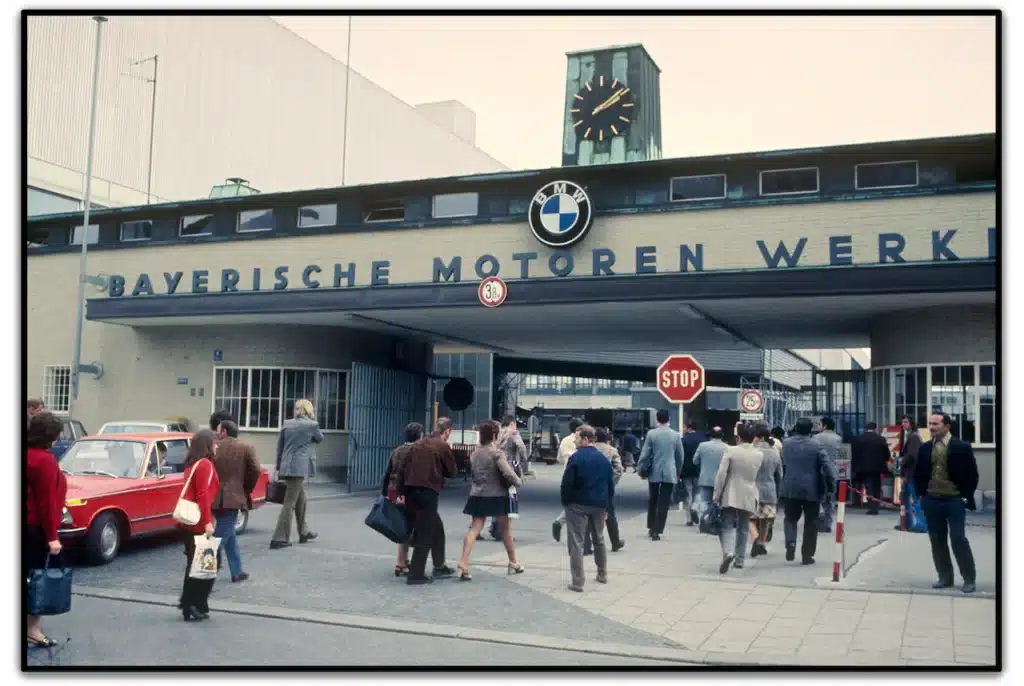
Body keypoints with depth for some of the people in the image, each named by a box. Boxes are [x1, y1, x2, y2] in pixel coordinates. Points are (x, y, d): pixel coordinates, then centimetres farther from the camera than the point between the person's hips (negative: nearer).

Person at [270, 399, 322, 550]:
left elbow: (279, 447, 12)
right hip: (300, 468, -6)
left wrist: (278, 467, 18)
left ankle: (304, 532, 32)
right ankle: (279, 538, -6)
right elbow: (320, 439, 14)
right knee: (289, 502, -5)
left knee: (300, 499, 21)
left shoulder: (286, 424, 9)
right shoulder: (312, 425, -5)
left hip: (286, 467, 7)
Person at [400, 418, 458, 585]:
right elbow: (451, 472, 1)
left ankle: (439, 566, 28)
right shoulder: (443, 446, -6)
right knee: (425, 533, 0)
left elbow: (404, 469, 9)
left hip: (411, 491, 7)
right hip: (428, 493, -7)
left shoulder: (417, 444, 12)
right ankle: (416, 574, 1)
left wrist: (401, 492, 12)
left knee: (437, 527, 21)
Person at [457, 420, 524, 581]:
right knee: (506, 529, 13)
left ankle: (463, 563, -18)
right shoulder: (497, 452, -13)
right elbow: (508, 473, -22)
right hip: (496, 495, -5)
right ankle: (513, 563, 27)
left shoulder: (474, 453, 8)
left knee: (474, 528, -1)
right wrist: (519, 482, -6)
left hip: (477, 495, 5)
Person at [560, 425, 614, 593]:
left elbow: (566, 483, -15)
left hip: (578, 505, -6)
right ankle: (602, 574, 34)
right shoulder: (604, 459, 7)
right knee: (599, 540, 23)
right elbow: (611, 485, 10)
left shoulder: (576, 458, -12)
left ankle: (578, 582, -5)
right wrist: (606, 506, 15)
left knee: (576, 543, -2)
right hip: (599, 506, 6)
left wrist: (565, 502, -2)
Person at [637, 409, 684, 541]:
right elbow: (680, 456, 5)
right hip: (670, 473, 0)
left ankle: (651, 528, 23)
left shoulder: (651, 434, -5)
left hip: (654, 472, 0)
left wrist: (641, 469, 6)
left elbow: (645, 453, -5)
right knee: (663, 503, 1)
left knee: (652, 501, 17)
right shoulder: (675, 435, -1)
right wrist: (678, 472, 17)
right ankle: (657, 531, -3)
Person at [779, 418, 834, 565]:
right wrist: (831, 486, -3)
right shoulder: (816, 445, -9)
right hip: (811, 490, -2)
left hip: (790, 489, 2)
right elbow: (827, 466, -12)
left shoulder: (786, 443, 1)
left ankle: (790, 542, -9)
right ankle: (807, 555, 10)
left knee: (790, 518, 16)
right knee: (810, 522, 9)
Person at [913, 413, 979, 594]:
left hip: (955, 501, -4)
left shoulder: (962, 447, -5)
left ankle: (969, 578, 6)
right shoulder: (925, 448, 6)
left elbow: (971, 474, -2)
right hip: (932, 501, 4)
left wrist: (965, 497, -5)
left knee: (958, 539, -7)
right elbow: (918, 473, 15)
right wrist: (921, 494, 6)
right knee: (937, 540, 7)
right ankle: (945, 577, 17)